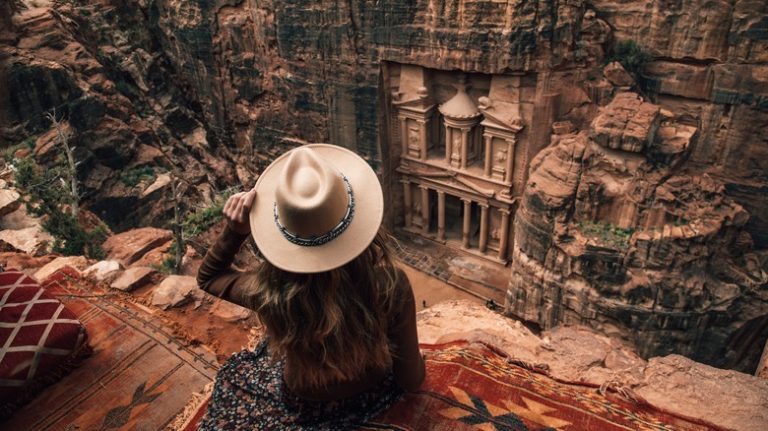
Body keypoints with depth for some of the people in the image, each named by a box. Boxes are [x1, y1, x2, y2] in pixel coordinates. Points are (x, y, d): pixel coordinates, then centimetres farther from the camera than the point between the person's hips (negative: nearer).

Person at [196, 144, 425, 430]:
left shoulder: (271, 291, -35)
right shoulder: (390, 283, -35)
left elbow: (207, 277, -10)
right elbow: (412, 380, -17)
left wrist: (234, 232, -25)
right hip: (375, 395, 2)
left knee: (235, 373, 30)